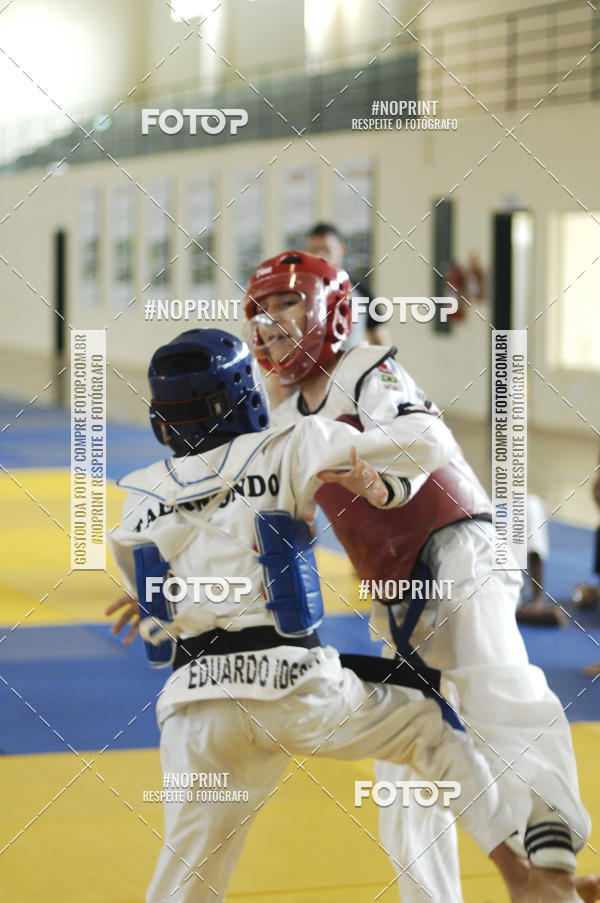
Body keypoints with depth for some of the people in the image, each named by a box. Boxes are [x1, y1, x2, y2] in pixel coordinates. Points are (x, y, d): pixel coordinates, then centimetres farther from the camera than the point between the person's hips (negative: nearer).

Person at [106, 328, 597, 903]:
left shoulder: (139, 505, 13)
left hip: (194, 709, 2)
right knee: (435, 729, 22)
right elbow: (427, 444, 4)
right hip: (294, 687, -2)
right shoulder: (284, 452, 2)